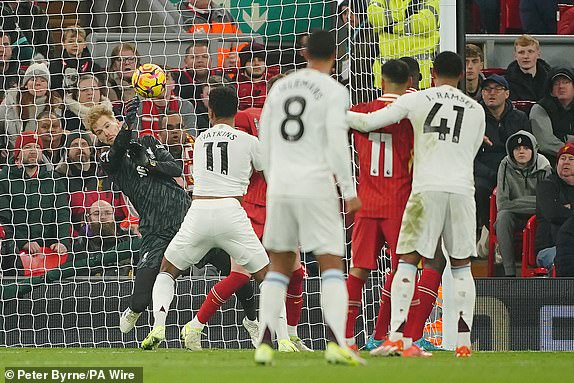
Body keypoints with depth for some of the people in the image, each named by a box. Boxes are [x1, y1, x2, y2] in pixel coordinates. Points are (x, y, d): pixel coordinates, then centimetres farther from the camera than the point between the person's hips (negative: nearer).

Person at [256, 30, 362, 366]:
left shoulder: (280, 87, 13)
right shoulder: (334, 91, -4)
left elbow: (265, 142, 15)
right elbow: (337, 143, -12)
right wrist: (349, 191, -7)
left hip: (280, 186, 5)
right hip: (316, 186, -4)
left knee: (280, 267, 14)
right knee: (332, 266, -3)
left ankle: (265, 343, 2)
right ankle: (336, 341, -21)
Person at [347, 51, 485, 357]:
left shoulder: (417, 100, 4)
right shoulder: (476, 110, 13)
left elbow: (368, 123, 3)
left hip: (427, 189, -2)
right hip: (463, 190, 2)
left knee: (407, 261, 1)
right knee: (461, 266, 10)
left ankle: (396, 337, -10)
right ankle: (464, 341, 4)